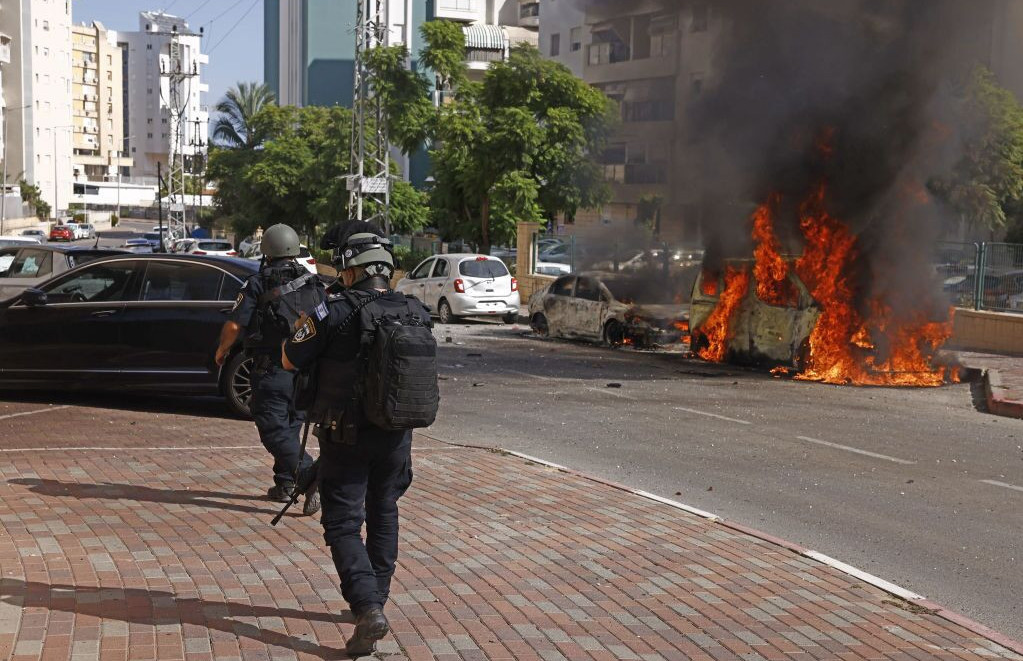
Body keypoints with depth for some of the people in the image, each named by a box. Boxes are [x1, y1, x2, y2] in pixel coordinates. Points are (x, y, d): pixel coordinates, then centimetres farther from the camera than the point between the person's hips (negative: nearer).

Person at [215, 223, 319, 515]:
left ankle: (311, 476, -23)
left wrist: (222, 350, 9)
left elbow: (233, 325, -10)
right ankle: (284, 485, 21)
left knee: (275, 431, -5)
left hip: (271, 370, -5)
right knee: (290, 427, 18)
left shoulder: (257, 285, -7)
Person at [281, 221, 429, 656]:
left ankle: (368, 610, -14)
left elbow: (289, 361, -6)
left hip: (346, 438, -4)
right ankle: (376, 600, 30)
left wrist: (302, 325, 11)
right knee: (383, 516, 20)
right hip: (396, 436, 5)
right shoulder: (417, 314, -2)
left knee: (343, 524, 1)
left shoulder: (334, 313, -17)